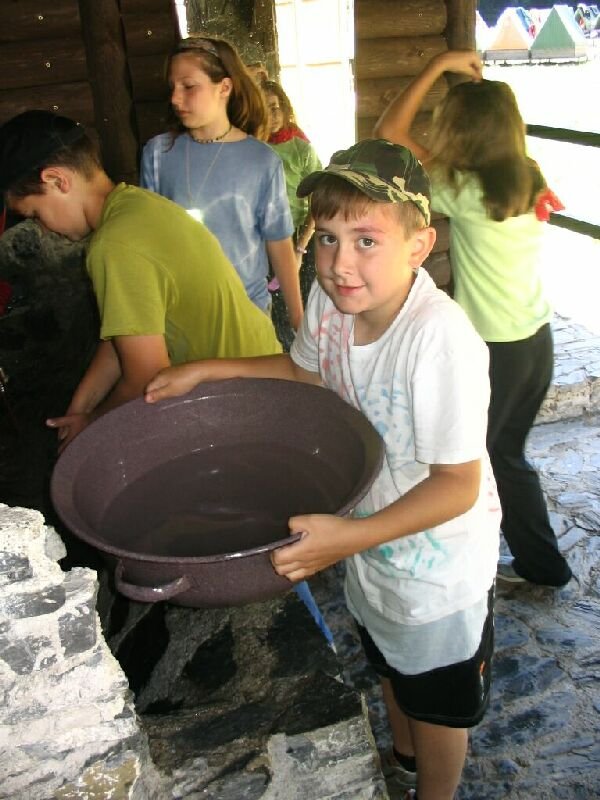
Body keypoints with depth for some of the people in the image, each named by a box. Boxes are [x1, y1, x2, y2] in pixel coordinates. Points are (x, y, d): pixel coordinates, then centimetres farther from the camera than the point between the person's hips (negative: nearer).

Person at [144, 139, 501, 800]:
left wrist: (351, 536, -40)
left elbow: (459, 484, -30)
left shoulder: (440, 336, -37)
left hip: (439, 557, -6)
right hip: (368, 535, 7)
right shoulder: (330, 298, -16)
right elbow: (305, 369, 5)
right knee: (389, 665, 33)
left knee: (437, 700, 22)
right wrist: (206, 370, -4)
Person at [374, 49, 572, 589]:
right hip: (538, 341, 8)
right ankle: (541, 564, 33)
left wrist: (440, 64, -8)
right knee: (505, 454, 22)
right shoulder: (530, 183, 1)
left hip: (492, 350, -7)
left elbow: (390, 132, -13)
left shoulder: (465, 191, -18)